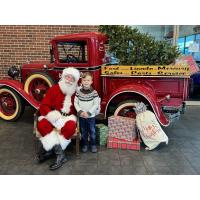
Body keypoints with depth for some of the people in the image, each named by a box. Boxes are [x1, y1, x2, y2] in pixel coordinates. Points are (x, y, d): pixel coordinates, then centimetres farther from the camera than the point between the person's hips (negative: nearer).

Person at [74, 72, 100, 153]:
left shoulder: (94, 92, -10)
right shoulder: (78, 92, -4)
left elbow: (96, 104, -11)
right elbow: (75, 103, -2)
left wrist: (89, 112, -17)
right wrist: (80, 111, -14)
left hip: (91, 116, -2)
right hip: (81, 116, 2)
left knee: (92, 131, 9)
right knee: (83, 132, 13)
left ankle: (93, 145, 26)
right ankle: (85, 145, 28)